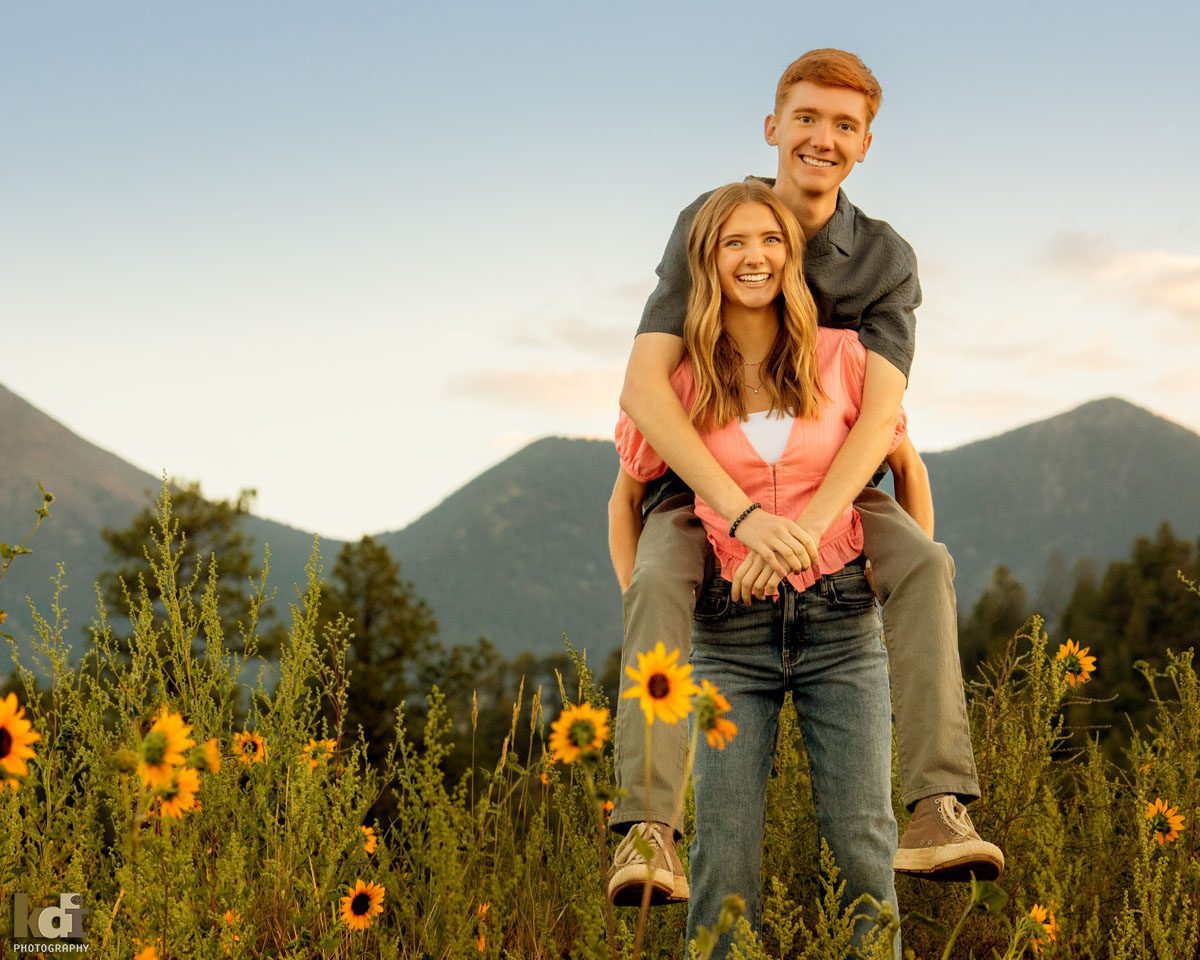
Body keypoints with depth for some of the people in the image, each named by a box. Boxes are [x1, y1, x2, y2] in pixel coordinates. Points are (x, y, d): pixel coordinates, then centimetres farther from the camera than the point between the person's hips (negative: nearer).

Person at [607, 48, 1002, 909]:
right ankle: (646, 830, -42)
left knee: (925, 563, -29)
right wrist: (744, 513, -35)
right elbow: (643, 386, -22)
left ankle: (939, 810, -35)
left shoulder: (886, 259, -6)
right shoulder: (707, 225, -11)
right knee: (661, 582, -34)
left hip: (829, 486, 1)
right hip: (704, 482, -1)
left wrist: (807, 525, -38)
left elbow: (881, 412, -20)